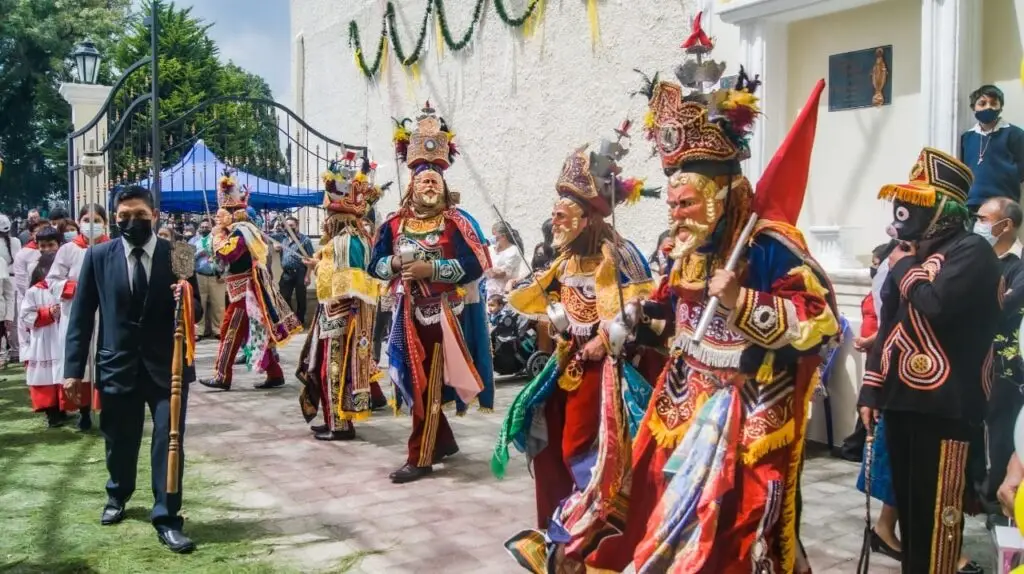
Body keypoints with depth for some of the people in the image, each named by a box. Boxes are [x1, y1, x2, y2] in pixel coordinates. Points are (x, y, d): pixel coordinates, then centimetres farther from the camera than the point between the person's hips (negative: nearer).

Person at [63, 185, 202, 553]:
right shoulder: (98, 256, 0)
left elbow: (196, 310, 2)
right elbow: (82, 314, 1)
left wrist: (186, 302, -22)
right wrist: (74, 367, -3)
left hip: (167, 364, -1)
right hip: (118, 363, 2)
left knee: (169, 441, -3)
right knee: (119, 440, 17)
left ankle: (166, 519, 7)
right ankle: (117, 496, 44)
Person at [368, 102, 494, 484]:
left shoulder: (457, 223, -5)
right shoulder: (395, 223, 8)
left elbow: (475, 265, -13)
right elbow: (375, 265, 10)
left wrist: (432, 269, -19)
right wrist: (395, 263, -12)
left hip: (444, 312, -5)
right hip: (409, 312, 5)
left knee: (430, 384, -4)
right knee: (414, 380, 11)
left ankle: (420, 456, 1)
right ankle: (443, 440, 29)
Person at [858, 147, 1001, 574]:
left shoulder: (971, 250, -9)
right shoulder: (909, 255, 16)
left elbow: (936, 305, -27)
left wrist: (905, 267, -9)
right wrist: (871, 390, 16)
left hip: (946, 406, -8)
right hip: (902, 401, 8)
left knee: (936, 514, -2)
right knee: (908, 506, 15)